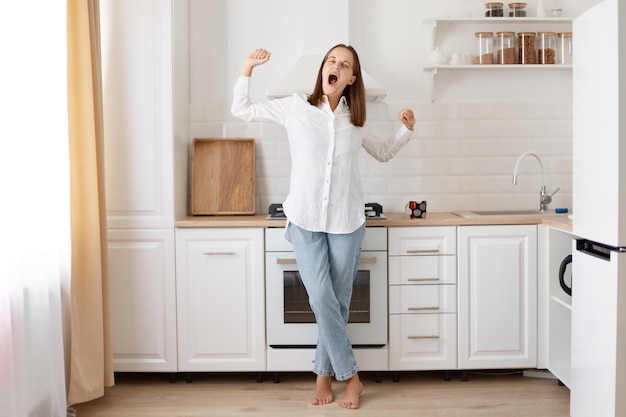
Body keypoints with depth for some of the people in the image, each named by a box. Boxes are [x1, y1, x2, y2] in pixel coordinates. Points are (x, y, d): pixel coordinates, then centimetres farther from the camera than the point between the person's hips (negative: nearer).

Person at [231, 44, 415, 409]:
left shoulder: (355, 119, 6)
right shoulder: (295, 107, 0)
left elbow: (384, 152, 22)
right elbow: (242, 110, 9)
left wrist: (406, 130, 6)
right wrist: (248, 68, -1)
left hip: (347, 222, 2)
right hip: (306, 221, -2)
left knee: (338, 303, 6)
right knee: (322, 300, -8)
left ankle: (324, 376, 23)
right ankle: (351, 378, 9)